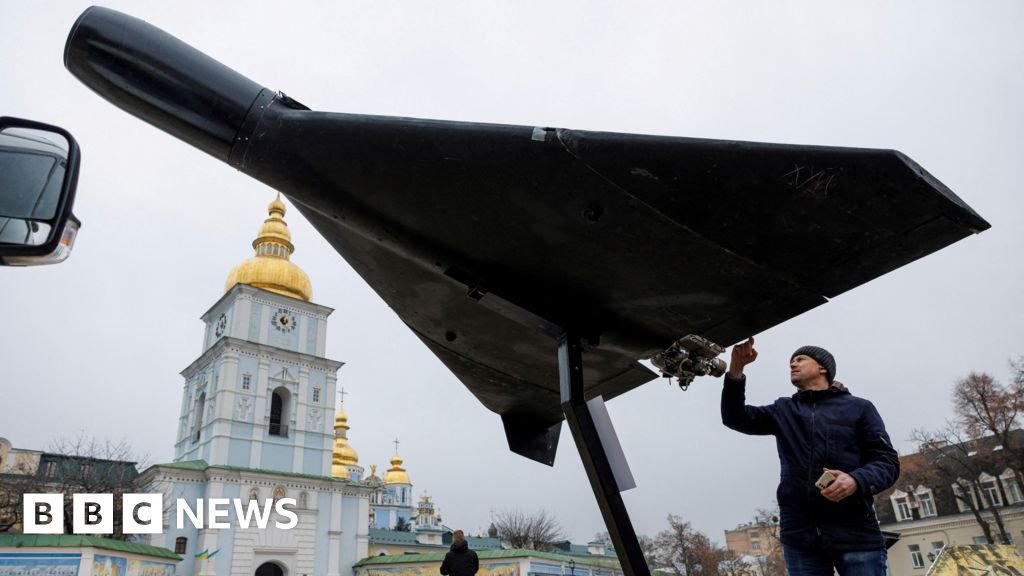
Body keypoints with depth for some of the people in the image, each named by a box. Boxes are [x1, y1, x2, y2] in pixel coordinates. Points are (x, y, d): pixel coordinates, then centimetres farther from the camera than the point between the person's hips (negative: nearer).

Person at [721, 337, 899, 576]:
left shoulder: (858, 408, 9)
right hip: (800, 537, 3)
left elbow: (887, 462, 3)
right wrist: (736, 369, -4)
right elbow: (735, 417, 9)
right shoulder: (782, 411, 19)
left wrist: (857, 480, -19)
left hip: (855, 535, -2)